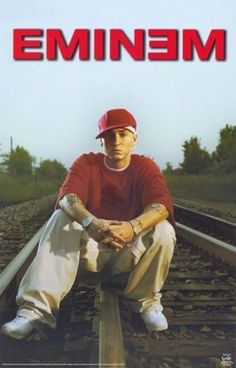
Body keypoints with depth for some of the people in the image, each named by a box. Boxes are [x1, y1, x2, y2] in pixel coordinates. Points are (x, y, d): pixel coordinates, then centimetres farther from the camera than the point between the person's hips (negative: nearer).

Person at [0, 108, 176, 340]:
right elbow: (68, 197, -23)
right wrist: (91, 223, -47)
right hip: (89, 247, 1)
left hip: (130, 252, 0)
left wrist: (133, 227, -46)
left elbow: (161, 205, -23)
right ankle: (37, 309, -35)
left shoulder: (145, 167, -4)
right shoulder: (86, 163, -3)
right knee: (62, 218, -26)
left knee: (164, 230, -28)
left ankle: (147, 301, -6)